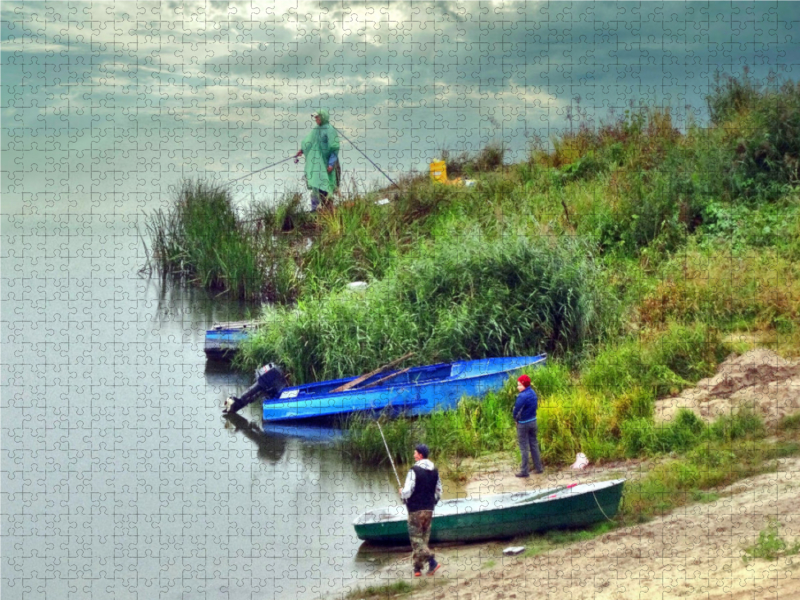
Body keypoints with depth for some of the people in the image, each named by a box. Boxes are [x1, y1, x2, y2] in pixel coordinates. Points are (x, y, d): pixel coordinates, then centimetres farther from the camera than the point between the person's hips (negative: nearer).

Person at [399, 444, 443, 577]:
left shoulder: (414, 471, -15)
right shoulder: (434, 471, 6)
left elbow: (407, 492, -18)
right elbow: (439, 492, 11)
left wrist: (402, 493, 3)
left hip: (416, 510, -7)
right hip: (429, 509, 7)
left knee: (416, 538, -2)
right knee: (424, 537, 12)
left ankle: (432, 561, -19)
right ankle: (417, 568, 15)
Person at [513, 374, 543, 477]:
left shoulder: (522, 396, -24)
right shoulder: (533, 393, 2)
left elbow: (516, 410, -22)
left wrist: (516, 419, -1)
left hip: (523, 424, -7)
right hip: (533, 421, 7)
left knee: (524, 447, 1)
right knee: (534, 445, 16)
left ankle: (524, 471, 6)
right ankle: (538, 467, 21)